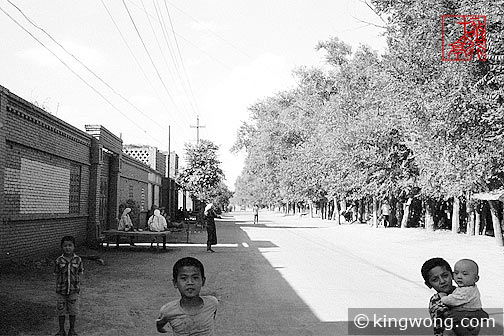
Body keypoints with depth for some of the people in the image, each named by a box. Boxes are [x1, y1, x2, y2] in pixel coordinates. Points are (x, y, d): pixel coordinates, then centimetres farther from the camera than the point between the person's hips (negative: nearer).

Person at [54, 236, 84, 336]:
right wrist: (57, 289, 1)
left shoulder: (78, 260, -5)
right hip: (61, 291, 0)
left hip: (73, 291, 0)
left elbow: (79, 275, 2)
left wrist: (78, 288, 1)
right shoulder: (58, 261, -6)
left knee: (73, 312, 10)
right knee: (61, 311, 9)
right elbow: (57, 276, 0)